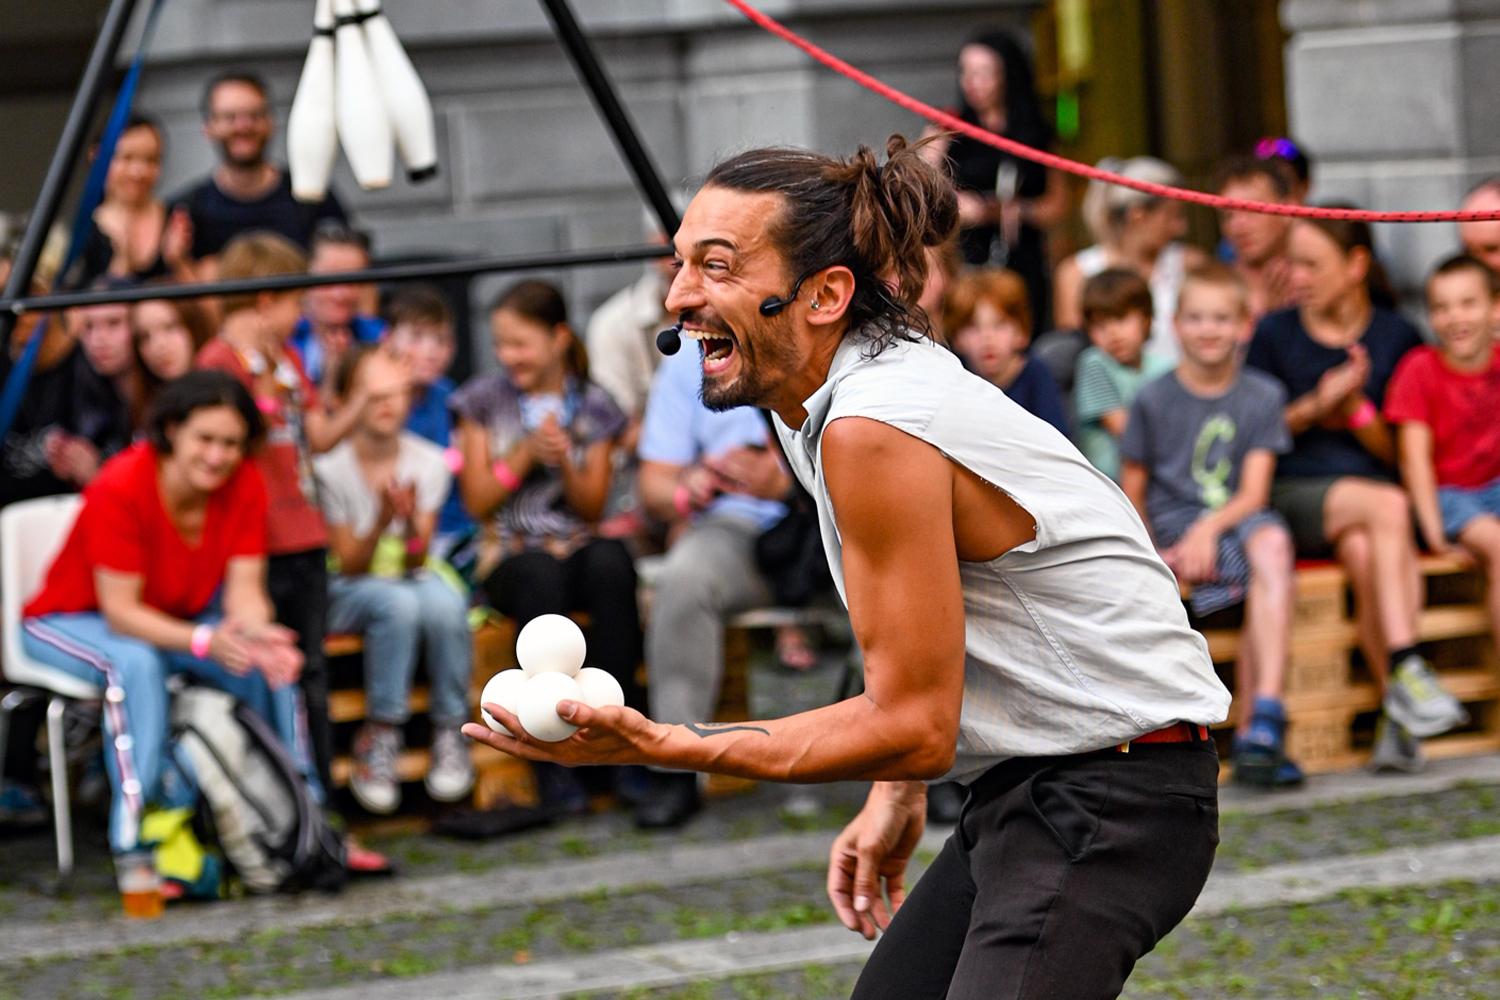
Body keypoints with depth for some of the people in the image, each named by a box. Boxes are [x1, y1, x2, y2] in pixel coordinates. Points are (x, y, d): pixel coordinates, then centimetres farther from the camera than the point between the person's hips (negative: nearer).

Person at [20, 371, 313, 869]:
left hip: (177, 621, 5)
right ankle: (137, 838, -39)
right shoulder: (121, 488, -29)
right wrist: (204, 642, -45)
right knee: (135, 663, -37)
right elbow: (120, 611, -30)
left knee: (271, 660, -21)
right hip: (71, 619, -5)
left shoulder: (244, 485, -13)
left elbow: (244, 589, -16)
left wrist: (256, 632, -41)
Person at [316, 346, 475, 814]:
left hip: (412, 579, 3)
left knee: (442, 602, -35)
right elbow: (349, 565, -11)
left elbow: (415, 563, -5)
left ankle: (450, 733, -20)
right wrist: (382, 520, -28)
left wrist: (412, 520, -26)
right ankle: (380, 736, -27)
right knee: (398, 603, -38)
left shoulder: (429, 463, -1)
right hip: (348, 594, -3)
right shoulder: (330, 467, -11)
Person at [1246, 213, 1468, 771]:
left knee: (1365, 553, -35)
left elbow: (1401, 453, 8)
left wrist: (1357, 410, -10)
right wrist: (1315, 407, -9)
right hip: (1291, 491, -1)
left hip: (1371, 487, 1)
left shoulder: (1398, 339, 11)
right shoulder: (1275, 334, 10)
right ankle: (1406, 674, -40)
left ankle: (1398, 718, -35)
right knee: (1387, 506, -33)